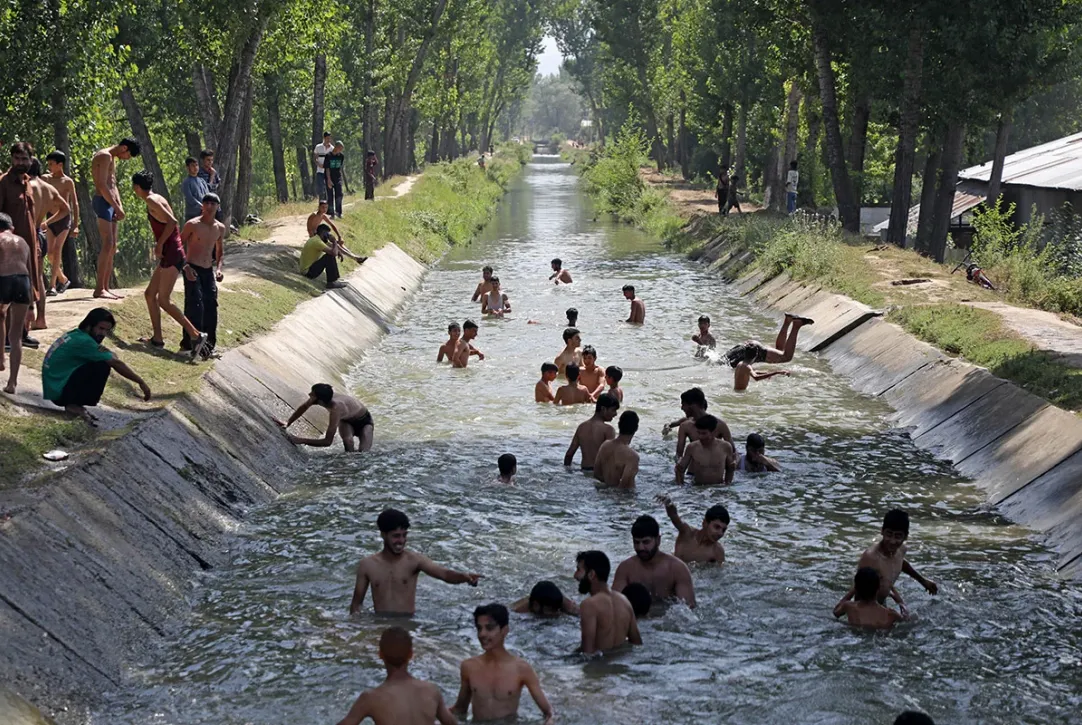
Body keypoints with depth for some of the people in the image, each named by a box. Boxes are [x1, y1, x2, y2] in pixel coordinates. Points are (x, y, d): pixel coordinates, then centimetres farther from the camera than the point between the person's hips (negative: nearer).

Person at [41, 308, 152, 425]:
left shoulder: (75, 335, 10)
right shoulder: (83, 341, -18)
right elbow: (116, 363, -18)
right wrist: (141, 382, -14)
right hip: (59, 392, -10)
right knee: (102, 366, -20)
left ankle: (72, 403, 7)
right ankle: (75, 405, -9)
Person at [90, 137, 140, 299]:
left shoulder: (112, 159, 21)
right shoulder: (105, 156, -11)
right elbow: (102, 185, -19)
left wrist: (119, 205, 7)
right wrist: (117, 207, -18)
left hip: (110, 203, 10)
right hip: (102, 201, -10)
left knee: (112, 247, 9)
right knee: (107, 245, -15)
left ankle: (105, 287, 11)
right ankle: (99, 289, -17)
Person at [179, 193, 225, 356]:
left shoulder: (220, 228, 8)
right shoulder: (192, 225, -9)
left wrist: (218, 268, 3)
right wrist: (185, 266, -15)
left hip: (208, 271, 5)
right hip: (192, 270, -5)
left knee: (211, 305, 2)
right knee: (195, 305, -12)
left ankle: (209, 341, 14)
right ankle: (192, 341, -6)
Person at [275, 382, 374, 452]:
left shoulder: (335, 409, -45)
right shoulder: (321, 396, -28)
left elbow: (327, 441, -43)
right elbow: (303, 407, -4)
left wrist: (301, 441, -43)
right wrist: (287, 423, -8)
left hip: (363, 421, -5)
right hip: (346, 421, 5)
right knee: (347, 441, -29)